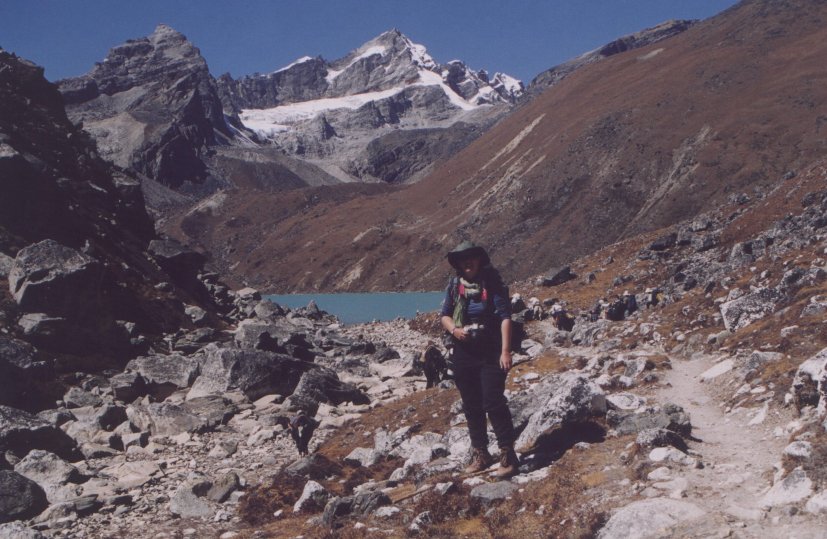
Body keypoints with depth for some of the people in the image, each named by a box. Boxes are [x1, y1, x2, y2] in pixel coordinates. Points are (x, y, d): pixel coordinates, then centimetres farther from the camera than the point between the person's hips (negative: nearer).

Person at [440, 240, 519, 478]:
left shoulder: (492, 283, -7)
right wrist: (454, 330, -10)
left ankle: (508, 455, -3)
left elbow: (505, 316, -12)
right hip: (463, 353, 5)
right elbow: (444, 315, 13)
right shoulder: (454, 284, 5)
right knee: (471, 407, 11)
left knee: (493, 403, -11)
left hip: (490, 353, -5)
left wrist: (505, 351, -20)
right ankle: (480, 455, 22)